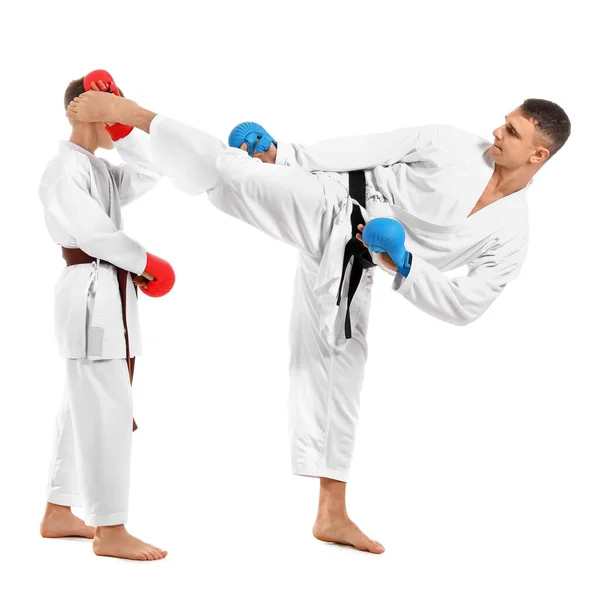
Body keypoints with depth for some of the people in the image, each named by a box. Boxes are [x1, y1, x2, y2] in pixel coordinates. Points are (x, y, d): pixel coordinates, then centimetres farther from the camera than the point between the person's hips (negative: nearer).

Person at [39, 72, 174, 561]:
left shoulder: (99, 168, 19)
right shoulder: (65, 169, -11)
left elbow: (145, 177, 7)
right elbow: (92, 231, -18)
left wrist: (123, 127, 0)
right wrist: (145, 262, -8)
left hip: (110, 293, 10)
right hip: (91, 292, -10)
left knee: (84, 406, 14)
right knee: (106, 410, -10)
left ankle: (59, 514, 23)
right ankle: (110, 530, -7)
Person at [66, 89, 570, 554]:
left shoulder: (510, 237, -4)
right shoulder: (449, 144, -7)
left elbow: (463, 306, -6)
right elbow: (362, 150, -1)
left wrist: (402, 269, -19)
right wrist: (281, 157, -4)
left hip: (348, 272, 2)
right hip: (326, 206, -2)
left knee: (338, 379, 9)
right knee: (227, 170, -25)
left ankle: (332, 515, 22)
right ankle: (126, 111, -8)